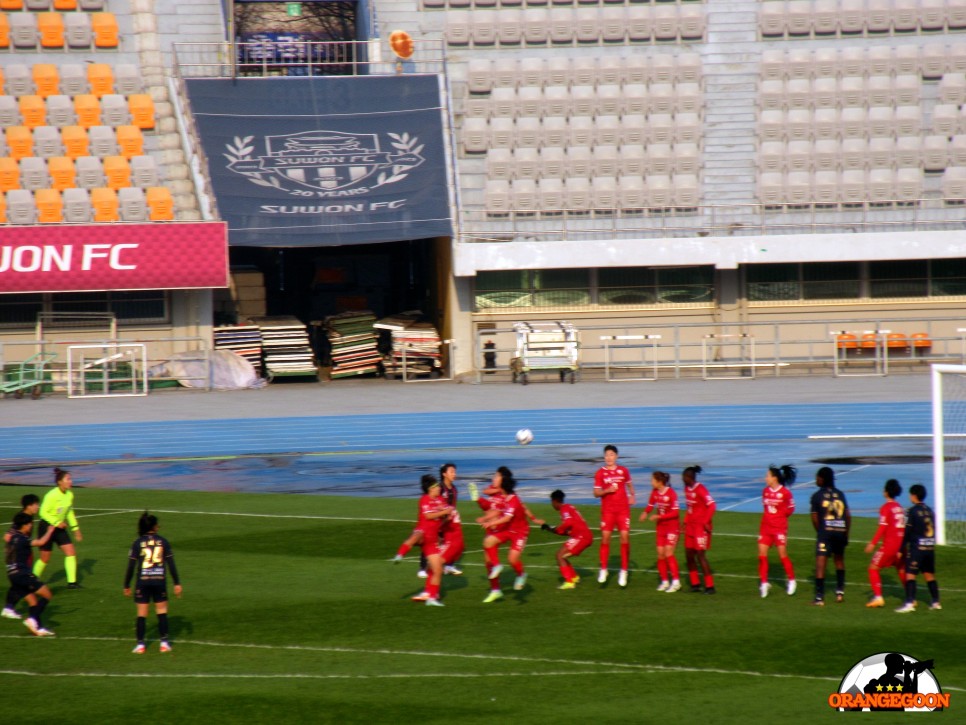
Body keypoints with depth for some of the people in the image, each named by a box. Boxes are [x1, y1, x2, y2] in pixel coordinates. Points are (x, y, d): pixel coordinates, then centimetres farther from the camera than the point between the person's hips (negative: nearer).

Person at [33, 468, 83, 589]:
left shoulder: (69, 495, 0)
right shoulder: (52, 495, -23)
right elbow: (43, 512, -20)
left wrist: (75, 528, 12)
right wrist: (56, 523, -24)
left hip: (60, 527, 7)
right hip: (47, 526, -7)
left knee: (71, 552, -6)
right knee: (45, 558, 2)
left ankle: (71, 582, -3)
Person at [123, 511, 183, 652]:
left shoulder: (137, 543, -3)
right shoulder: (163, 542, 0)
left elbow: (131, 566, -3)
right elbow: (171, 564, 1)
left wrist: (127, 585, 5)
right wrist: (177, 583, 6)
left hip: (143, 582, -1)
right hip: (160, 581, 1)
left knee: (142, 614, 4)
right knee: (162, 611, 11)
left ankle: (140, 644, 3)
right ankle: (164, 642, 8)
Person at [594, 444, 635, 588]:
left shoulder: (623, 471, 6)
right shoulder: (600, 473, 0)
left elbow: (629, 484, 24)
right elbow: (596, 493, -1)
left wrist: (632, 496, 10)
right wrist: (607, 490, -18)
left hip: (623, 509, 1)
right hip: (607, 510, -1)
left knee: (625, 537, -5)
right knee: (605, 537, -6)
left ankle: (624, 572, 3)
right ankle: (603, 570, 6)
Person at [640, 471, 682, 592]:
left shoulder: (671, 493, -19)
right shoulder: (655, 492, 0)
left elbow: (675, 512, -19)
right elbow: (651, 504, 12)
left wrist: (659, 516, -25)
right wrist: (646, 512, -10)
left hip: (672, 526, -6)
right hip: (661, 526, 6)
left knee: (668, 552, -13)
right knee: (660, 554, 4)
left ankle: (676, 581, -7)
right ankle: (664, 581, 14)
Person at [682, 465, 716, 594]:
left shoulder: (700, 489, -17)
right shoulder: (687, 489, 9)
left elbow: (712, 506, -21)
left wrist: (706, 522, -20)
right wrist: (686, 521, 12)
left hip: (701, 526, -9)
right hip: (691, 526, 9)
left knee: (700, 555, -8)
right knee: (689, 555, 9)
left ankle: (710, 586, -2)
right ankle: (695, 584, 19)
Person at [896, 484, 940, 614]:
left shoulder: (912, 511, -10)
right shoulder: (929, 510, 10)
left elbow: (907, 532, -11)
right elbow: (933, 529, 15)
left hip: (916, 548, -7)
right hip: (930, 547, 7)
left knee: (910, 574, -6)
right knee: (929, 574, 15)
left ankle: (909, 602, -15)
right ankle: (936, 601, 18)